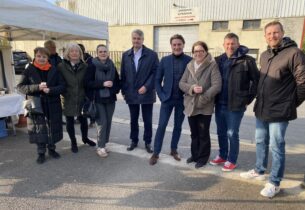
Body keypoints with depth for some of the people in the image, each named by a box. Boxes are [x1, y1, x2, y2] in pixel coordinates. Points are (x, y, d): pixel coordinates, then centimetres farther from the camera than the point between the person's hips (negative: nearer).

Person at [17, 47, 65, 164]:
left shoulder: (54, 70, 2)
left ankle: (51, 149, 28)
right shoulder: (29, 70, 0)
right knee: (39, 129, 3)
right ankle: (41, 153, 19)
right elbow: (20, 87, -4)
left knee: (52, 128, 9)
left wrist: (50, 90, -19)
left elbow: (62, 86, -1)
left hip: (53, 105, 1)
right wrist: (37, 87, -19)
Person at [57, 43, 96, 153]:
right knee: (70, 122, 10)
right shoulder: (61, 66, -5)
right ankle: (73, 142, 30)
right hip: (68, 100, -1)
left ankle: (85, 138, 39)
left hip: (81, 99, 1)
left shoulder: (84, 66, 0)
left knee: (83, 120, 13)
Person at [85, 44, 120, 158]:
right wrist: (103, 84, -20)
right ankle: (100, 147, 7)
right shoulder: (92, 65, -5)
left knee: (108, 122, 8)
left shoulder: (112, 65, 6)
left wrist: (115, 89, -6)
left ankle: (103, 144, 24)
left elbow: (117, 80, 13)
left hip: (110, 98, 4)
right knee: (102, 122, -8)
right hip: (98, 99, -4)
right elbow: (88, 82, -10)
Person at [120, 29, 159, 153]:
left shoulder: (152, 55, -3)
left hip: (146, 94, -3)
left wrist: (146, 87, -16)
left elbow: (155, 73, -7)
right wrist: (123, 91, 5)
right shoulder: (126, 55, 7)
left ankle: (147, 142, 24)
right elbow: (123, 74, 9)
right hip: (131, 94, 3)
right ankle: (134, 141, 30)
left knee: (147, 120, 7)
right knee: (133, 120, 14)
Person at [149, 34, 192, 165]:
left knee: (178, 126, 12)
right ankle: (155, 153, 12)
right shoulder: (165, 60, 1)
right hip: (167, 99, 0)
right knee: (161, 126, -1)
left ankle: (174, 150, 29)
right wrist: (161, 95, -4)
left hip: (182, 100, 0)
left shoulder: (190, 60, -2)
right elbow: (158, 80, 4)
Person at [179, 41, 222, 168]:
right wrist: (192, 88, -15)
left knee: (203, 134, 8)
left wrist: (203, 99, -21)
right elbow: (181, 83, 4)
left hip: (205, 107, -5)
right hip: (190, 105, 5)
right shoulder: (189, 66, 8)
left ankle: (203, 157, 26)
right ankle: (195, 155, 35)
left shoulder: (212, 65, -8)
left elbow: (217, 86, -16)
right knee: (194, 134, 18)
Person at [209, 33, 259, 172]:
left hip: (236, 105, -5)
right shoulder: (219, 60, 8)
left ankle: (232, 160, 20)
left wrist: (248, 99, -6)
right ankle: (222, 156, 31)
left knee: (232, 134, 3)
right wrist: (214, 98, 7)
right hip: (220, 104, 5)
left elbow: (256, 81, -4)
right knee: (221, 132, 14)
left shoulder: (247, 61, -6)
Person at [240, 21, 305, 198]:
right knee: (261, 142, 18)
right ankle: (259, 171, 37)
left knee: (276, 147, 3)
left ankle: (274, 183, 19)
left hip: (279, 111, -7)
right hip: (261, 109, 7)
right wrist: (260, 100, 13)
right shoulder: (264, 56, 11)